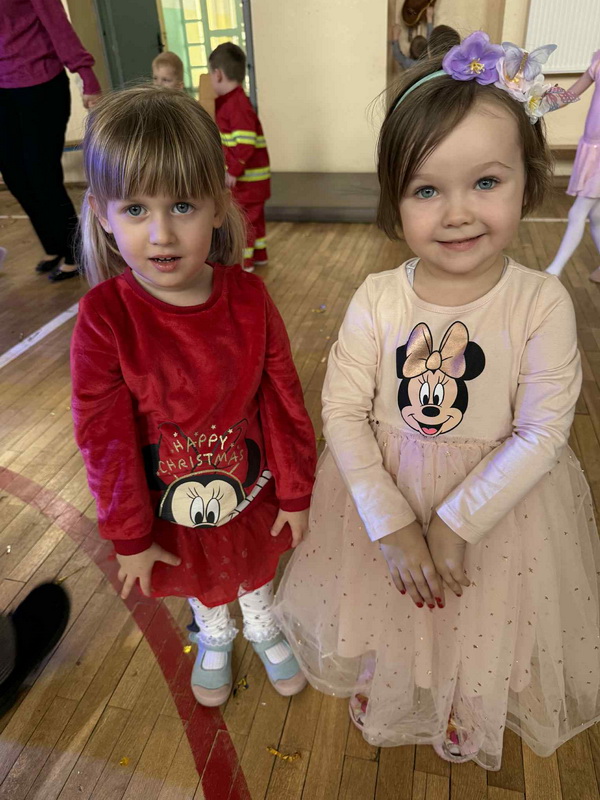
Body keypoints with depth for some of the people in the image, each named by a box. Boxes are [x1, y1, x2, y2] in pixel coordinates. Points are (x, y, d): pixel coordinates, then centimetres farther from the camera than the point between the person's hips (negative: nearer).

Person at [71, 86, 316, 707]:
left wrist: (295, 494, -3)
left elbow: (283, 401, -11)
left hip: (251, 489, 1)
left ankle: (262, 627, 64)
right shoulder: (104, 317, -26)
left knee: (256, 564, 30)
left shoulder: (248, 299, -21)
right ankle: (214, 637, 64)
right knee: (200, 581, 29)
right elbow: (104, 436, -18)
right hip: (171, 502, -1)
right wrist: (131, 537, -9)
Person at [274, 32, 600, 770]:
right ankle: (386, 697, 60)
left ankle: (468, 717, 60)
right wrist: (391, 523, -18)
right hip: (384, 494, 1)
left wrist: (455, 523, -19)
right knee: (387, 614, 24)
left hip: (498, 503, 0)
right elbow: (342, 411, -15)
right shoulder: (377, 300, -16)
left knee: (480, 630, 23)